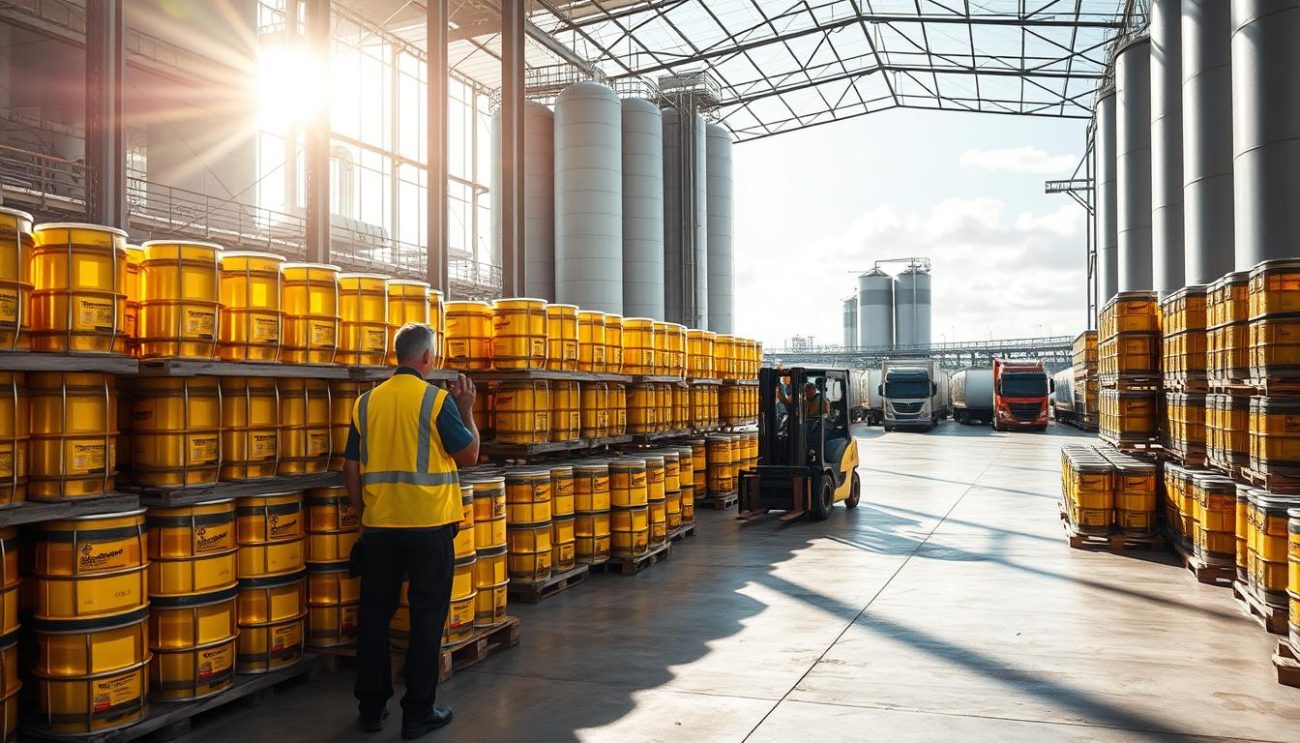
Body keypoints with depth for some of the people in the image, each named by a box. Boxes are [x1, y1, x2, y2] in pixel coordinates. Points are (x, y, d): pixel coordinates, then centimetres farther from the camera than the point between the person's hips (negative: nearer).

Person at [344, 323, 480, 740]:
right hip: (429, 525, -4)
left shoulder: (367, 403, 4)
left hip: (379, 525, 4)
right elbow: (469, 455, -3)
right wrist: (467, 410, 9)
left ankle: (372, 708, 22)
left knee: (374, 616, 13)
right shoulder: (437, 400, -10)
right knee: (426, 619, 5)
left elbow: (351, 468, 7)